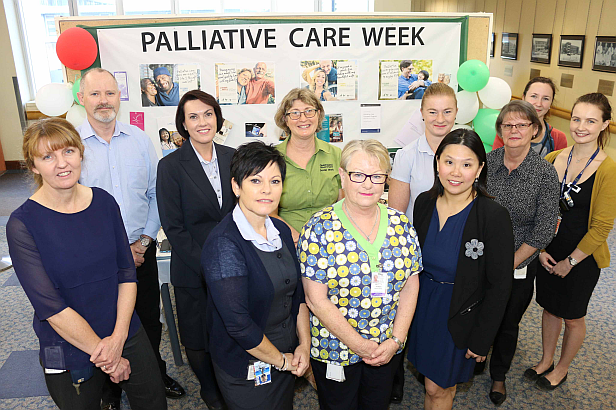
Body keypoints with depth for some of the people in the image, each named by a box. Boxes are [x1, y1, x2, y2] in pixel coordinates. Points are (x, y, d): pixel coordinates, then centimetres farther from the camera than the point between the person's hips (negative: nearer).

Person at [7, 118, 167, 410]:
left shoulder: (104, 202, -3)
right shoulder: (22, 224, -14)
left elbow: (127, 271, -1)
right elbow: (50, 306, -17)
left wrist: (119, 337, -11)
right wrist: (101, 354, -14)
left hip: (127, 336, 4)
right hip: (69, 353, -3)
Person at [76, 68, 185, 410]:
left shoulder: (139, 138, 0)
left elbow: (155, 193, 4)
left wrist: (144, 240, -6)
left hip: (142, 250, 2)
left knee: (150, 320, 17)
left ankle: (156, 375, 42)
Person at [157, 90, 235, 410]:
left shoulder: (231, 157, 1)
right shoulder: (171, 166, -11)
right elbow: (173, 227, -13)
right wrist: (207, 266, -16)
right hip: (193, 272, -3)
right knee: (198, 336, 14)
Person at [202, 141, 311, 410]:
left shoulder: (281, 231, 0)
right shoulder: (223, 244, -24)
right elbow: (238, 324, -25)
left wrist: (304, 345, 0)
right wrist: (280, 360, -13)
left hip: (287, 360, 7)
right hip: (247, 372, -7)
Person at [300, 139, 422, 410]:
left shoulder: (400, 223, -4)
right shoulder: (320, 228, -16)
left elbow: (410, 285, 0)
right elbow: (317, 300, -17)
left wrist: (396, 340, -7)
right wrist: (360, 345, -15)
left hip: (389, 347, 4)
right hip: (335, 346, -3)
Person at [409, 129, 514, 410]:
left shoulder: (494, 216, -21)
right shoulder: (424, 203, -6)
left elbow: (499, 286, -14)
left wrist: (481, 340, -10)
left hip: (460, 314, -4)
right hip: (422, 305, 4)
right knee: (427, 374, 21)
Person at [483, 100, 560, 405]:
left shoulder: (546, 174, -13)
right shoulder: (484, 162, -7)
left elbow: (543, 231, -11)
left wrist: (509, 264, -10)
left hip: (519, 268, -1)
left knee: (507, 324, 16)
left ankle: (499, 375, 41)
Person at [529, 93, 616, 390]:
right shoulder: (553, 159, -4)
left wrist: (571, 261, -10)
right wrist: (541, 249, -2)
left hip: (582, 256, -4)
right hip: (548, 252, 4)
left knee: (573, 318, 14)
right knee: (550, 307, 19)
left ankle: (561, 370, 37)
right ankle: (545, 361, 41)